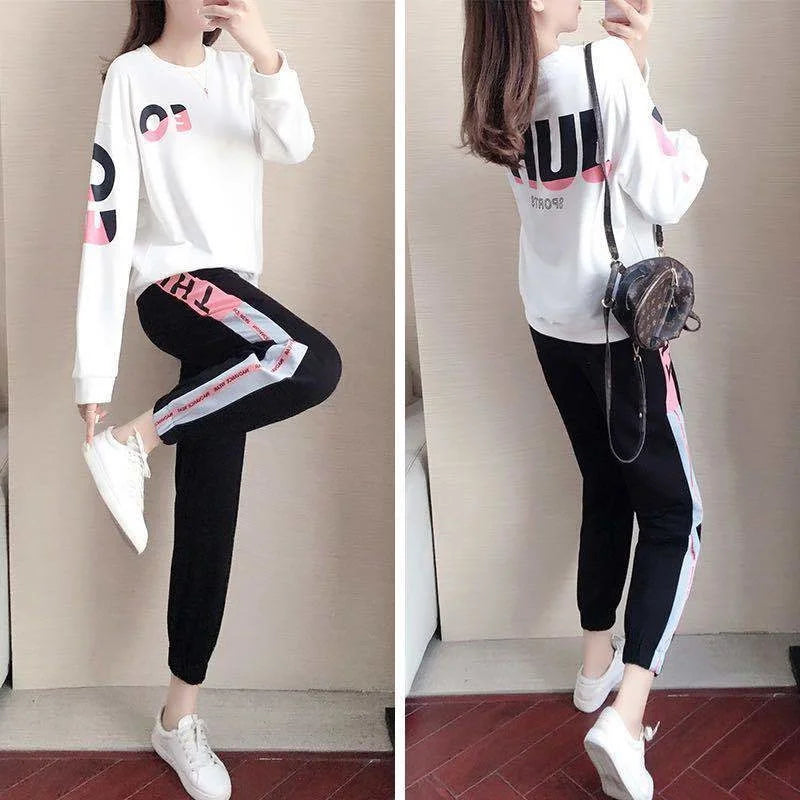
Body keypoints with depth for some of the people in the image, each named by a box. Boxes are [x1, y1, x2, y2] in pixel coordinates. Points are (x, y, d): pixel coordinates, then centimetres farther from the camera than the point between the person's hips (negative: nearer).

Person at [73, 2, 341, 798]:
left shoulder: (239, 72, 14)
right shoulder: (129, 76, -4)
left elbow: (294, 147, -3)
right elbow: (105, 220, -10)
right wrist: (93, 370, -14)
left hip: (234, 297, 6)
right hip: (176, 283, -6)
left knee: (209, 521, 4)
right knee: (313, 362, -33)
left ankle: (178, 719, 15)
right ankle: (128, 442, -19)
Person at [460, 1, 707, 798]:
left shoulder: (506, 91, 0)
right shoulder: (601, 65, -20)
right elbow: (661, 199, -15)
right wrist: (691, 142, 2)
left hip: (551, 324, 7)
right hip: (617, 324, -6)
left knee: (605, 492, 22)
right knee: (673, 513, 3)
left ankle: (597, 663, 34)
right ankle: (624, 714, -7)